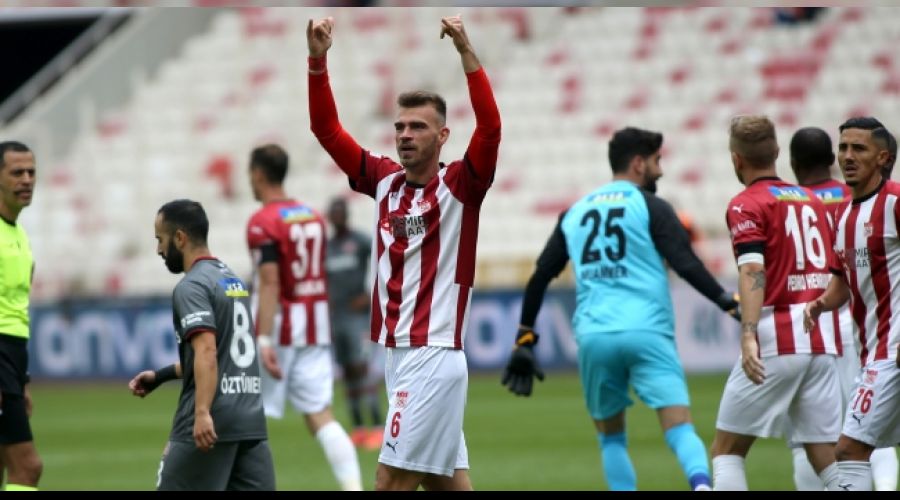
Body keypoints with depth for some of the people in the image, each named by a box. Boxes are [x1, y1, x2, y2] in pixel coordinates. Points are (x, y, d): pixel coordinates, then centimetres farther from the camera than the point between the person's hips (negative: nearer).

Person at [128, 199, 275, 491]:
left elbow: (207, 350, -23)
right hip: (251, 421, 8)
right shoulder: (232, 279, 19)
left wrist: (203, 412, -32)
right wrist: (160, 376, 32)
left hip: (211, 425, -8)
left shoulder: (192, 287, -9)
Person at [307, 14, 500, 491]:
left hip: (432, 357, -7)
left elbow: (490, 129, -22)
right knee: (447, 484, 10)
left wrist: (466, 52, -31)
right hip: (398, 355, 7)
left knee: (390, 483, -9)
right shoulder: (385, 180, 9)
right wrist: (318, 61, -7)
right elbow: (327, 128, 7)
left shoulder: (459, 185, -6)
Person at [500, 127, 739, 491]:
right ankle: (701, 483, -36)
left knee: (611, 437, 18)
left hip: (593, 338, 4)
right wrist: (729, 303, -7)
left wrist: (524, 341, 24)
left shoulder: (574, 213, 19)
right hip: (647, 333, -4)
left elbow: (539, 278, 19)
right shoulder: (650, 207, 4)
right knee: (680, 430, -11)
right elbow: (686, 265, -8)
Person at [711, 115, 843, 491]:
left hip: (776, 341, -6)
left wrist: (749, 335, -27)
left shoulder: (746, 205, -2)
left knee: (727, 449, 5)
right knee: (827, 459, 4)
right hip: (823, 343, 6)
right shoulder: (813, 201, 17)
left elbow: (753, 271, -17)